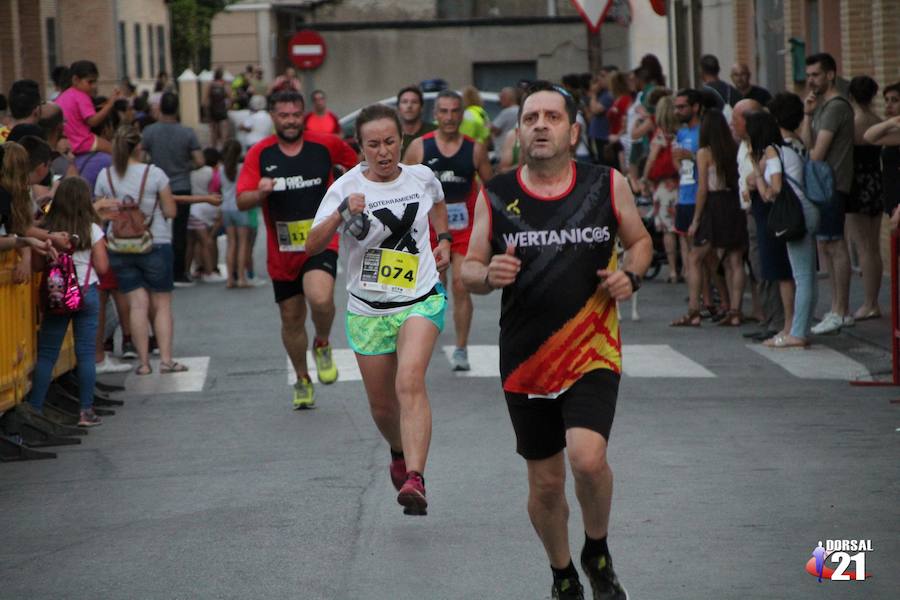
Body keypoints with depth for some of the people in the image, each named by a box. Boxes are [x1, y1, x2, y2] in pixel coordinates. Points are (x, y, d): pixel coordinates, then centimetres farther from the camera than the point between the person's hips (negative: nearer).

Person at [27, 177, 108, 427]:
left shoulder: (48, 229, -3)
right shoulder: (92, 230, -5)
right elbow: (102, 267, -4)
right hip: (86, 294, -1)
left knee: (46, 355, 5)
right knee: (85, 353, 4)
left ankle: (34, 409, 2)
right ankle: (86, 411, 5)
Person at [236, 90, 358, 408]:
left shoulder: (326, 144, -2)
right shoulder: (260, 154, -1)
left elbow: (355, 164, 18)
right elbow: (242, 201, -6)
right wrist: (260, 193, -26)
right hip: (282, 250, 3)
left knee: (320, 298, -29)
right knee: (291, 319, 11)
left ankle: (322, 345, 2)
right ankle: (302, 380, 32)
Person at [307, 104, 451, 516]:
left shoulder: (422, 177, 2)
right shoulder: (346, 187, -7)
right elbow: (312, 246, -19)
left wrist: (444, 240, 14)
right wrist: (342, 213, -34)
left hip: (421, 300, -1)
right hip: (367, 310, 1)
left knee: (410, 383, -24)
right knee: (382, 406, 9)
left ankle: (415, 479, -34)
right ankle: (400, 453, 43)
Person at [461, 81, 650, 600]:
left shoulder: (607, 185, 0)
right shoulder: (496, 196, 1)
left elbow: (640, 240, 15)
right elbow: (470, 269, 8)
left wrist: (631, 275, -6)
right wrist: (489, 275, -15)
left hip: (592, 352, -2)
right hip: (525, 359, 2)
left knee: (588, 457, -23)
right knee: (546, 484, 9)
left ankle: (598, 552, 6)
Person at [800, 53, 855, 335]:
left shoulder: (836, 106, -13)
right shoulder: (822, 105, 18)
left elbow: (819, 151, -16)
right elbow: (807, 144, 13)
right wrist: (807, 114, 3)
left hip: (832, 185, -10)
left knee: (835, 245, -9)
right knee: (824, 245, 11)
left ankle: (841, 312, -7)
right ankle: (839, 309, 16)